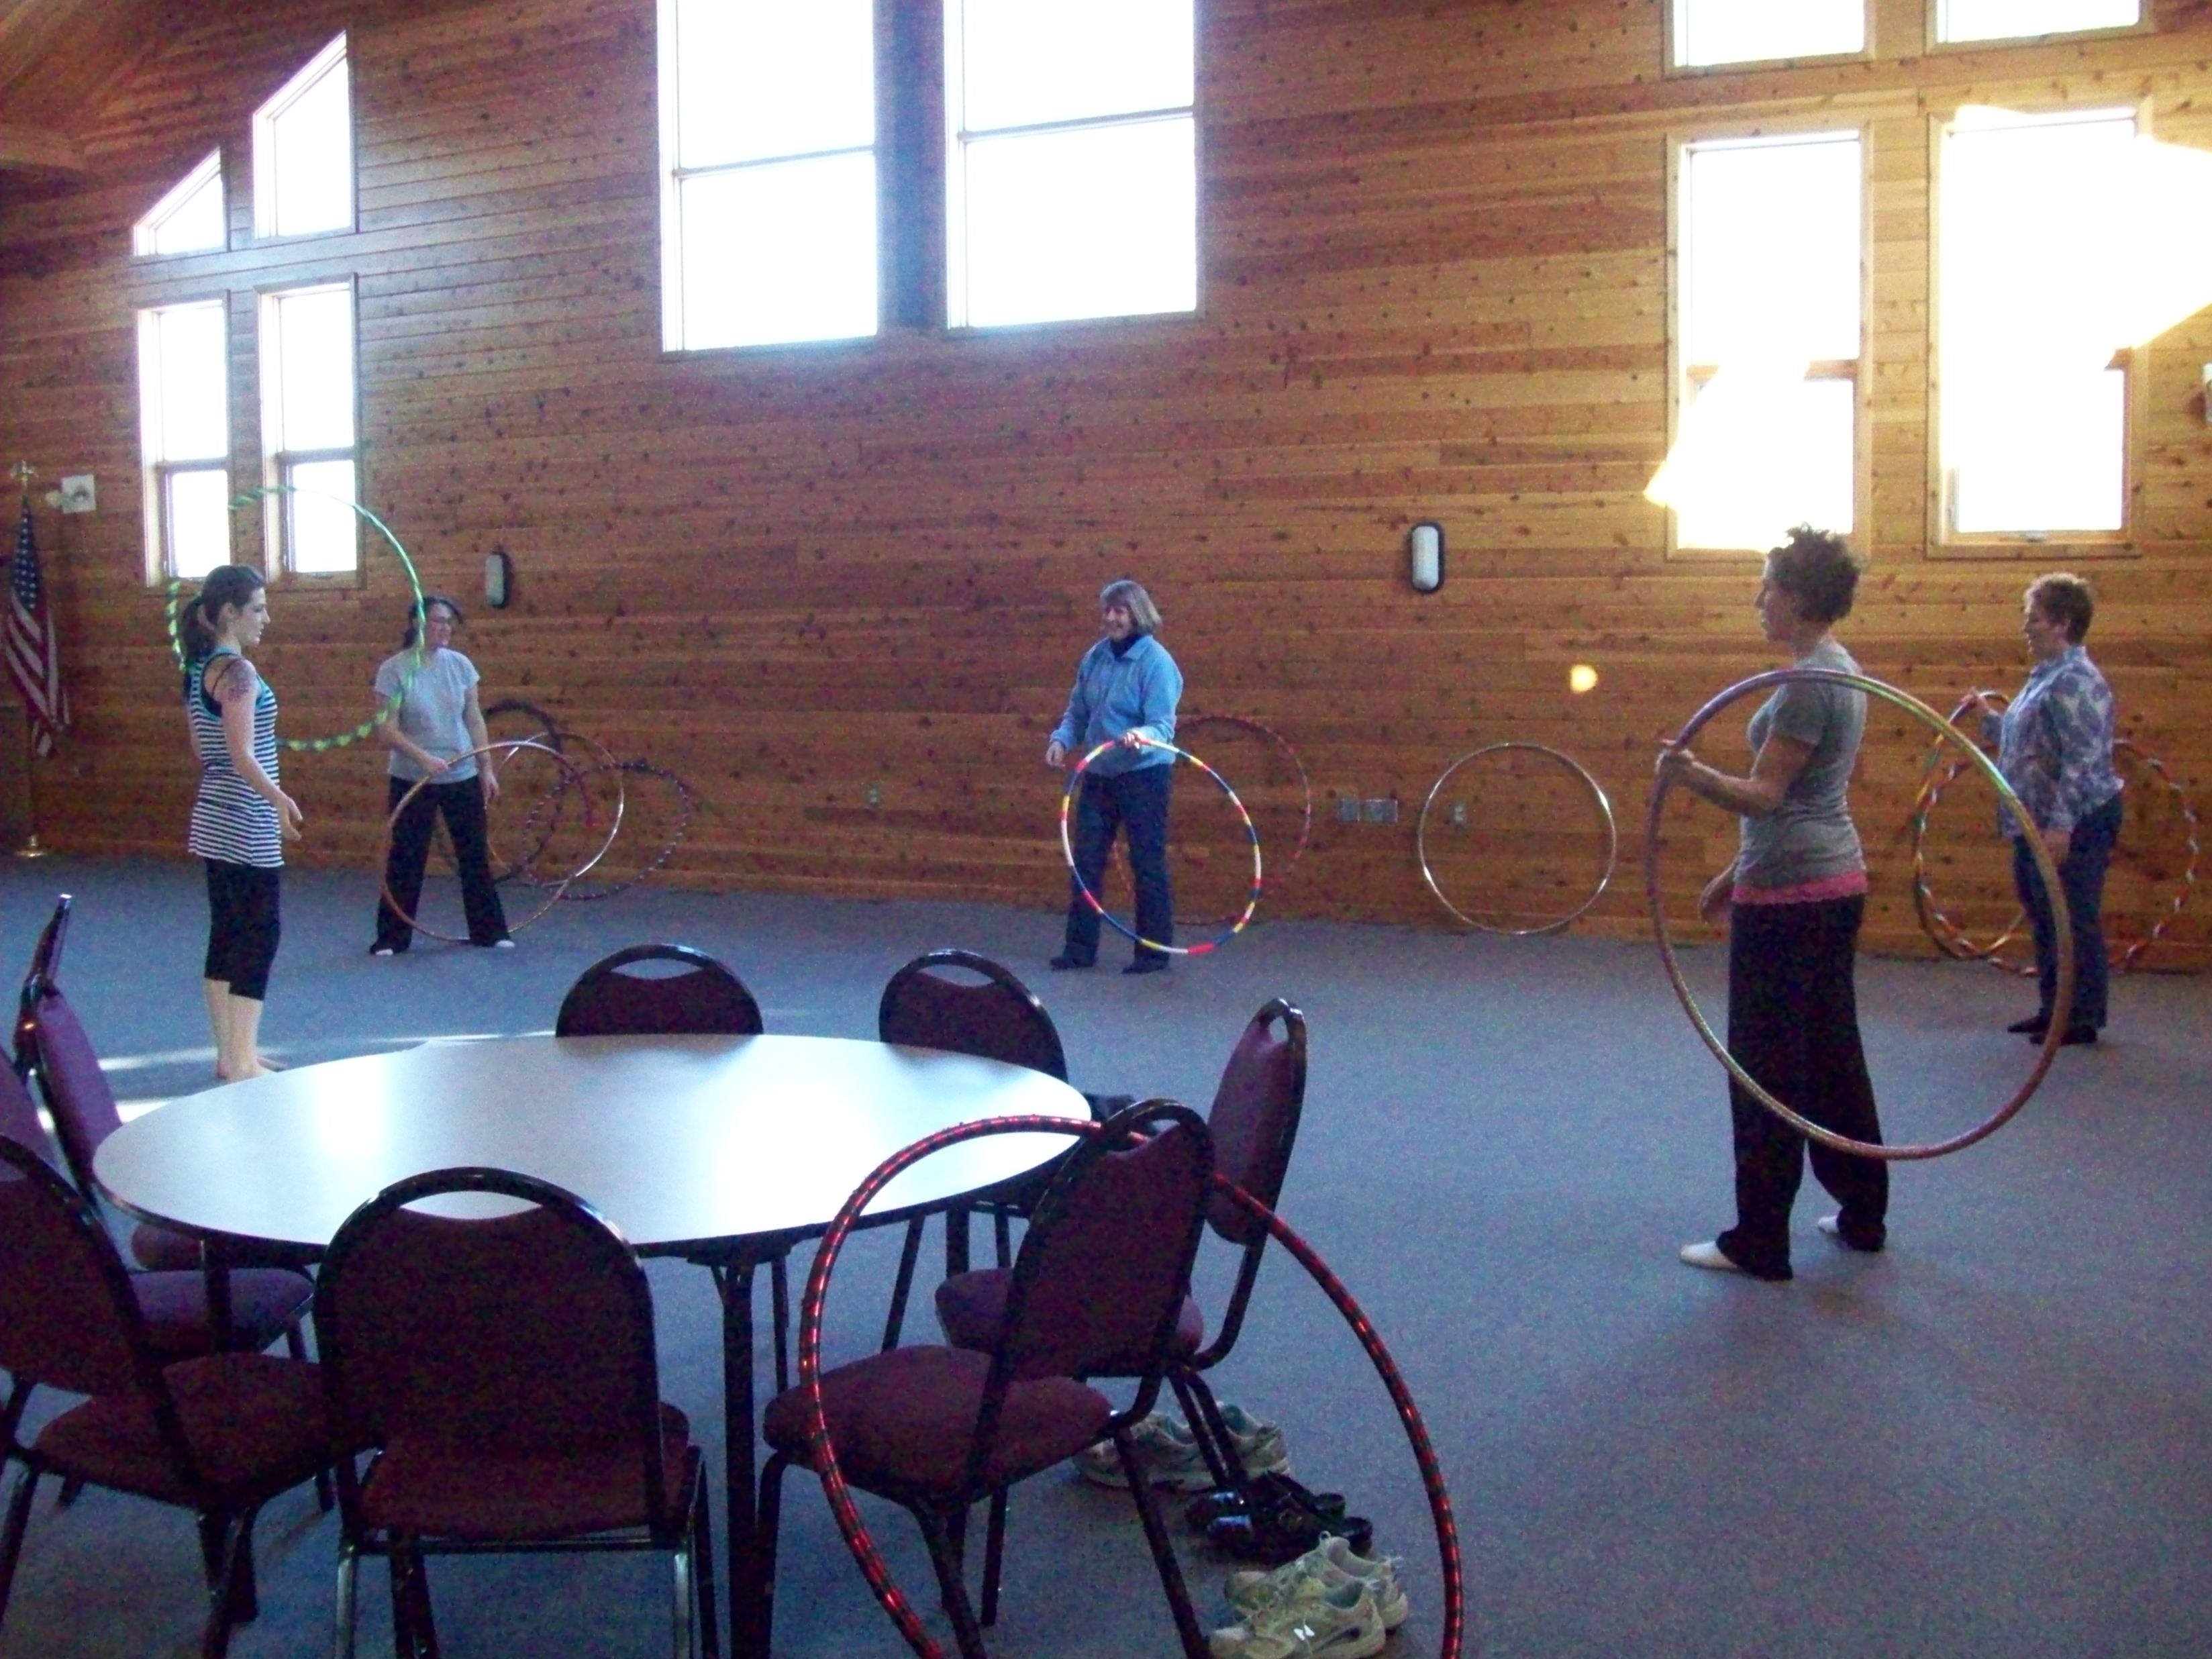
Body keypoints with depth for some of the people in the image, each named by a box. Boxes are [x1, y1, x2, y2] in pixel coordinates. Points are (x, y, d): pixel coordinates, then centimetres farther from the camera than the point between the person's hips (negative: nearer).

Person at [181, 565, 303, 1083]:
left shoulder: (198, 670, 11)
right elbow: (242, 755, -25)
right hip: (246, 822, -9)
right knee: (260, 932, -5)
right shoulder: (237, 671, -16)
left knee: (226, 933, 13)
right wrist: (278, 798, -34)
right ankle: (242, 1062, -4)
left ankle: (231, 1053, 20)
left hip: (215, 817, 9)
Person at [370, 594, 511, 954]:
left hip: (463, 777, 3)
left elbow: (474, 721, 7)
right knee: (405, 860, 2)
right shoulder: (394, 670, -10)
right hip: (412, 781, -3)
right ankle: (392, 938, 13)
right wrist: (424, 758, -25)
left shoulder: (460, 665, 2)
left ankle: (488, 931, 19)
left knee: (475, 856, 8)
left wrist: (487, 768, 3)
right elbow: (387, 729, -13)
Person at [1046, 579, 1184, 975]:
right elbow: (1077, 713, 12)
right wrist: (1061, 739, -6)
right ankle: (1080, 948, 16)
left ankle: (1154, 952, 11)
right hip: (1098, 775, 6)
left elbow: (1163, 725, -17)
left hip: (1144, 775, -6)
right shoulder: (1095, 658, 6)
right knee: (1085, 861, 7)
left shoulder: (1156, 662, -12)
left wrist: (1141, 736, -37)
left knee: (1148, 863, 1)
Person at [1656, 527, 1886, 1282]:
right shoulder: (1839, 670, 13)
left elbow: (1766, 794, -23)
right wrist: (1737, 874, 22)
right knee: (1833, 1055, 17)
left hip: (1789, 900, -10)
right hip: (1835, 883, 10)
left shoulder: (1810, 682, -18)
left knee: (1767, 1067, -2)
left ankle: (1760, 1243, 6)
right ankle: (1863, 1214, 28)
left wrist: (1693, 776, -40)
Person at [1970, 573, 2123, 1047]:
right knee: (2044, 919, 17)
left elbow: (2083, 760, -24)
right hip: (2040, 825, 11)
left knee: (2074, 922, -4)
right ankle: (2054, 1008, 27)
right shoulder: (2047, 676, 15)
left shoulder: (2075, 682, -18)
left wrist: (2061, 824, -28)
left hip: (2074, 827, -11)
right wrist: (1990, 718, 23)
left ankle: (2083, 1017, 3)